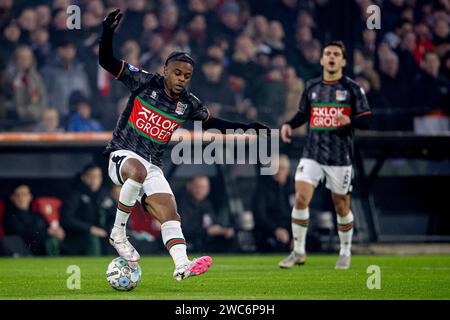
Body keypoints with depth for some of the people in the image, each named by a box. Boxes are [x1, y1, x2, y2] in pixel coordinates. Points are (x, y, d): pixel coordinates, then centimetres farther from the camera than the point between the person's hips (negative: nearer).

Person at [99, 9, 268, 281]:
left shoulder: (188, 104, 6)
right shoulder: (145, 82, -5)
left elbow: (210, 121, 24)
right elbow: (107, 63, -9)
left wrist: (245, 127, 17)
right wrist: (108, 34, -26)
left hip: (153, 166, 5)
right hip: (123, 154, -5)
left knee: (169, 213, -14)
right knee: (138, 171, -39)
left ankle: (182, 265, -26)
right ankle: (118, 234, -26)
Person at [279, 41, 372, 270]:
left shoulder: (352, 88, 0)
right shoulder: (312, 87, 10)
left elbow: (366, 120, -2)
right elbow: (303, 113, 23)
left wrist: (349, 120, -22)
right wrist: (289, 125, 5)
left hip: (340, 157, -2)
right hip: (312, 154, 2)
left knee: (341, 206, 5)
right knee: (301, 198, -13)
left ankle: (345, 253, 26)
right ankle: (298, 252, -2)